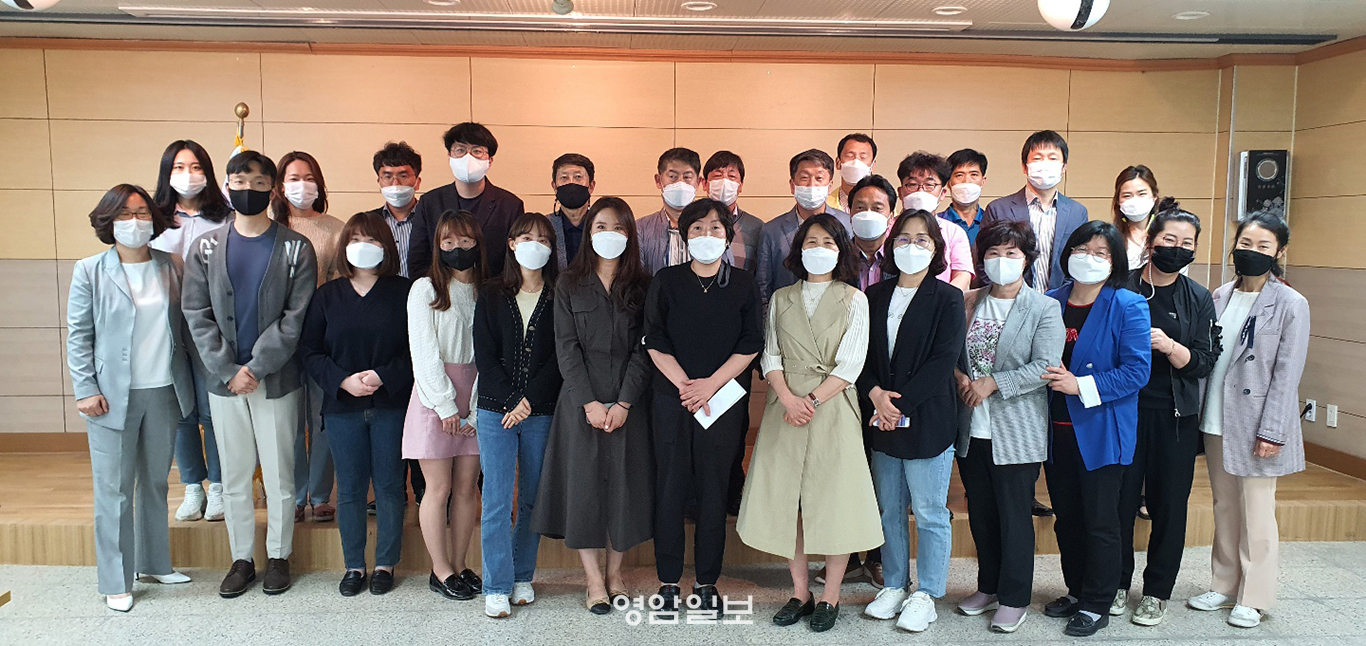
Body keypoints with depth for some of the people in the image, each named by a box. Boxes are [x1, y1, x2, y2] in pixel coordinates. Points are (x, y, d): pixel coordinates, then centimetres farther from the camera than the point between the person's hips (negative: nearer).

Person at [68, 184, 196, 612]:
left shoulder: (170, 267, 5)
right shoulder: (90, 272, -3)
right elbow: (78, 336, -2)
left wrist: (186, 383, 5)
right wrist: (86, 390, -9)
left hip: (163, 392, 3)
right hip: (113, 396, -3)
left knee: (156, 483, 15)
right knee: (114, 490, 2)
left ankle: (154, 563, 29)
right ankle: (115, 581, 13)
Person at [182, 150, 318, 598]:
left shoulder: (295, 249, -2)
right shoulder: (206, 248, 6)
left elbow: (296, 317, -8)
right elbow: (196, 314, 0)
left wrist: (256, 368, -14)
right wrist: (229, 371, -10)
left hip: (277, 380, -2)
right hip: (223, 380, 2)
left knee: (279, 475, 6)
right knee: (234, 476, 10)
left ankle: (279, 556, 21)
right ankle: (242, 558, 24)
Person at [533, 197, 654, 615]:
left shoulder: (641, 286, 5)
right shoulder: (569, 285, 5)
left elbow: (643, 349, -1)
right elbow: (567, 348, -2)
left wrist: (624, 403, -11)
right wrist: (590, 402, -11)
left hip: (628, 403, 1)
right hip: (581, 401, 0)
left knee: (624, 483, 4)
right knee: (583, 483, 1)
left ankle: (615, 570, 20)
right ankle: (594, 580, 11)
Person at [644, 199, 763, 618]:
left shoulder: (743, 285, 5)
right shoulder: (666, 282, 4)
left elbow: (750, 346, -1)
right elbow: (655, 343, -2)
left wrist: (709, 385, -11)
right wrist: (686, 386, -12)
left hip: (724, 404, 0)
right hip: (672, 401, 0)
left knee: (714, 492, 5)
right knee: (670, 490, 3)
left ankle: (707, 584, 16)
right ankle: (669, 582, 15)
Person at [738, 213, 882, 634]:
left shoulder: (853, 300, 5)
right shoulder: (781, 299, 13)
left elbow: (851, 363, -4)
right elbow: (770, 355, 6)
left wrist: (812, 400, -14)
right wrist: (788, 398, -11)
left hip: (833, 407, -2)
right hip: (785, 406, 3)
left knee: (834, 500, -2)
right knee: (785, 499, 3)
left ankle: (830, 597, 10)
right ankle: (800, 592, 16)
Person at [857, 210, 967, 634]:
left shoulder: (948, 299, -3)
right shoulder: (875, 297, 10)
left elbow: (943, 360, -12)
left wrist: (900, 404, -15)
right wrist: (875, 393, -10)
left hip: (927, 420, -4)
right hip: (883, 421, 5)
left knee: (930, 513, 3)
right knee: (890, 509, 13)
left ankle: (926, 595, 16)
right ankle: (894, 586, 27)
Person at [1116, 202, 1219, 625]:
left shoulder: (1199, 299, 5)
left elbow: (1204, 363, -2)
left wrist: (1168, 345, -18)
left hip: (1176, 417, 1)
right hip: (1124, 410, -1)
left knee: (1169, 505, 6)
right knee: (1120, 500, 3)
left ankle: (1157, 592, 20)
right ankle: (1117, 583, 21)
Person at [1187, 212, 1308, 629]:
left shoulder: (1291, 305, -7)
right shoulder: (1221, 296, 7)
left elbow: (1287, 374, -10)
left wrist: (1271, 432, -13)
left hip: (1255, 427, -5)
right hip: (1216, 422, 5)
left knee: (1256, 514, 3)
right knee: (1224, 509, 14)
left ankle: (1252, 598, 16)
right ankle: (1224, 587, 26)